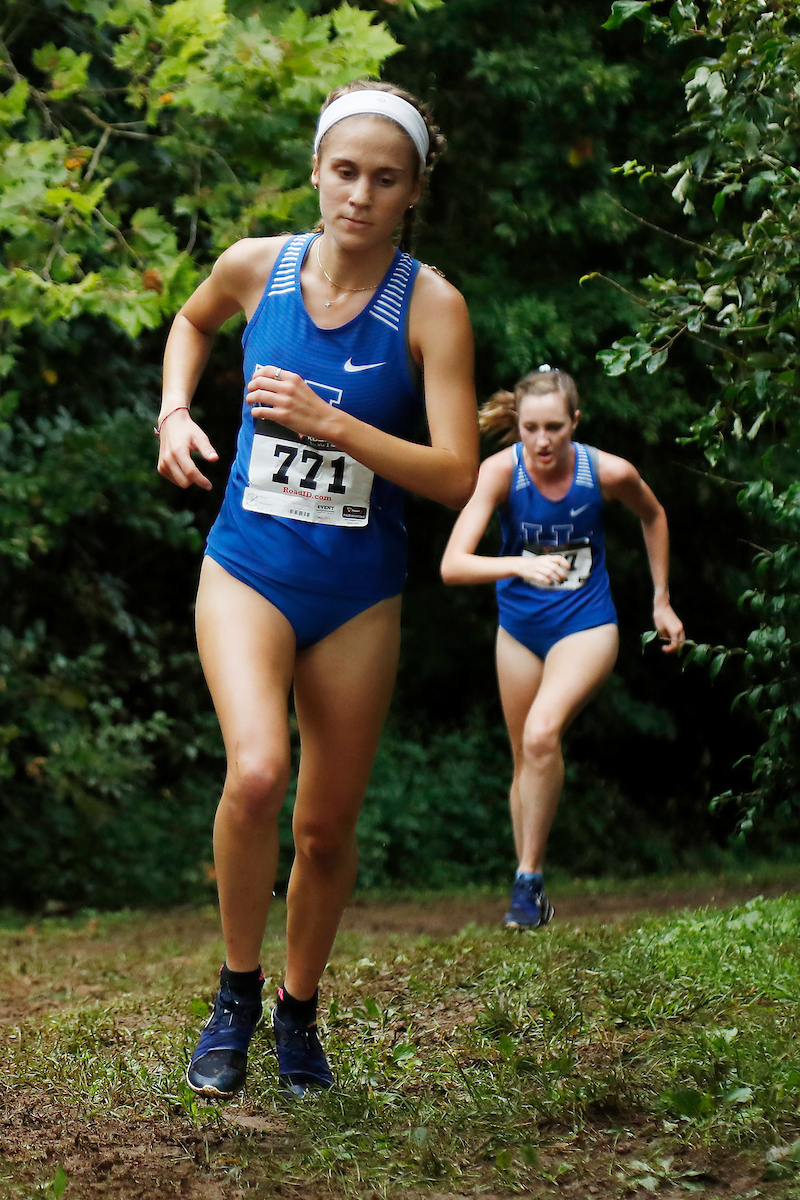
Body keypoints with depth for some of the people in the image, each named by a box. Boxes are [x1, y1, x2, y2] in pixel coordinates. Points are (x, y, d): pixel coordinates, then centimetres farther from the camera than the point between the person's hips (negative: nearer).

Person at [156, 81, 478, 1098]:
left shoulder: (430, 305, -11)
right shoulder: (256, 266, -4)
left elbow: (455, 477, -16)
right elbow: (193, 321, 22)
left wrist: (327, 420, -22)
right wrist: (176, 412, 5)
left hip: (359, 589, 0)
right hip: (247, 566, 0)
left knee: (329, 823, 8)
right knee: (255, 772, -24)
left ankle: (299, 1009, 33)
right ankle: (236, 994, -3)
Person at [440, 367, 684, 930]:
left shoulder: (609, 472, -17)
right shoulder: (500, 471, -20)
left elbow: (653, 517, 7)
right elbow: (452, 565, -30)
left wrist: (662, 601, 11)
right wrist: (520, 565, -46)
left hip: (586, 626, -2)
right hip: (520, 628, 2)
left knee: (542, 734, -26)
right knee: (527, 761, 12)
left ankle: (529, 878, -14)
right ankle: (532, 897, 28)